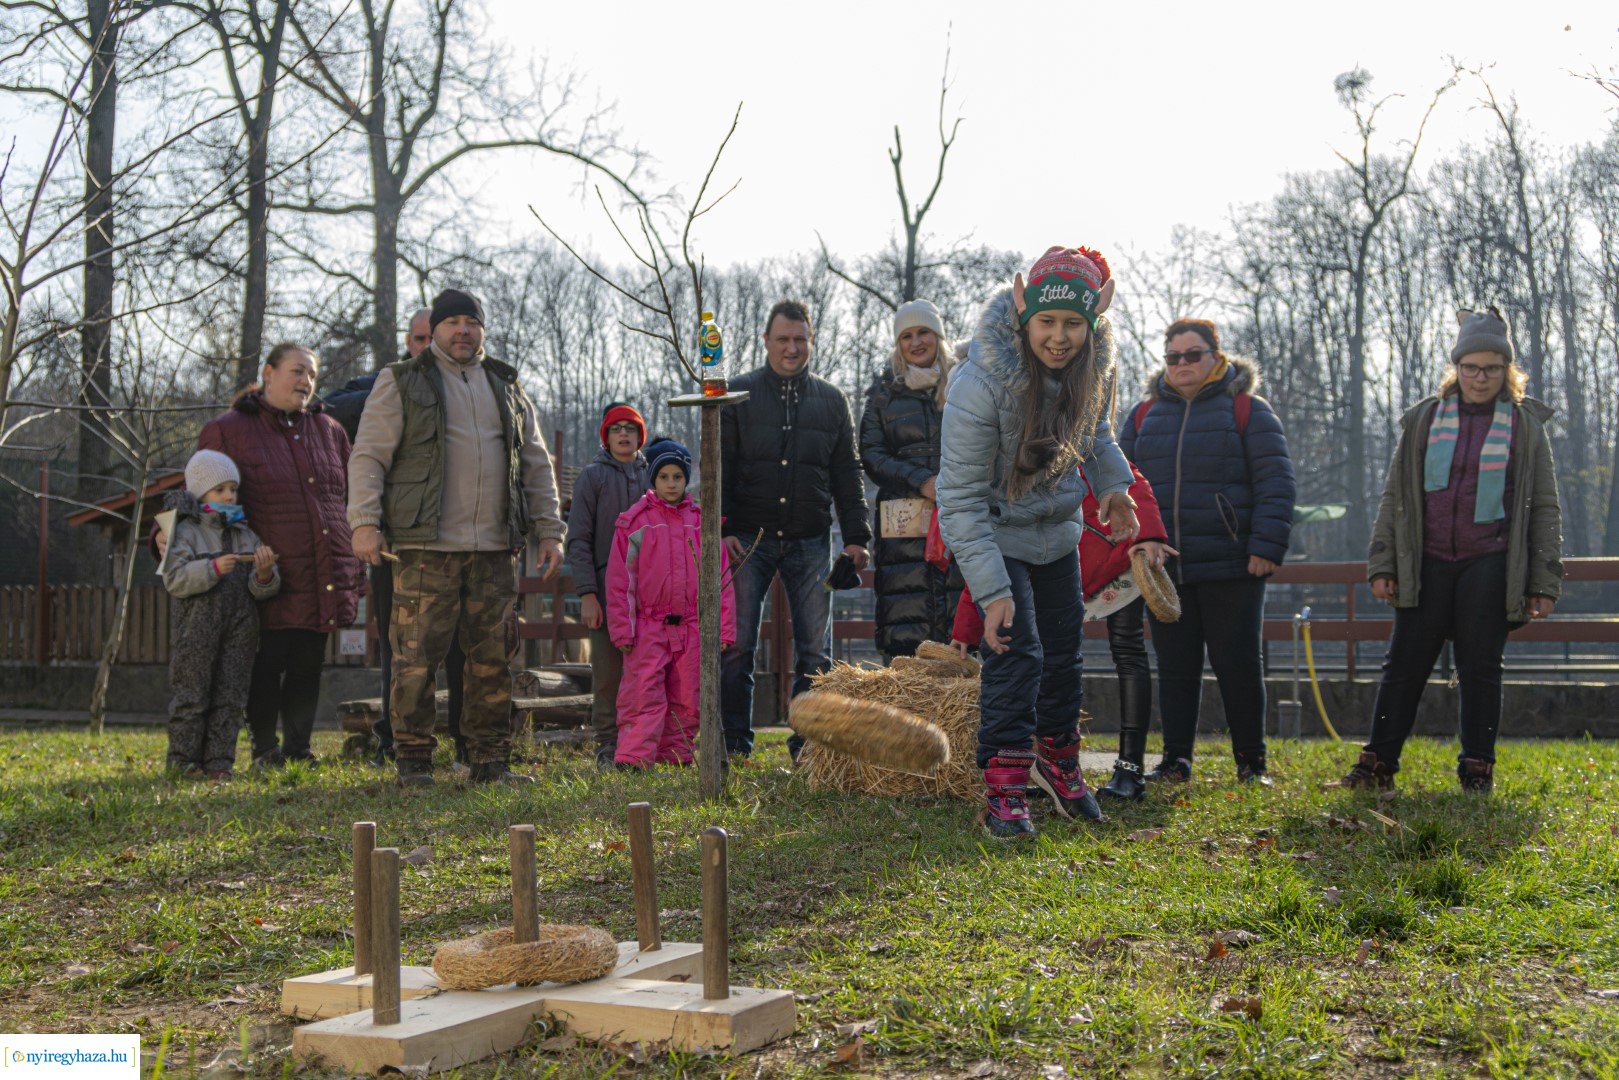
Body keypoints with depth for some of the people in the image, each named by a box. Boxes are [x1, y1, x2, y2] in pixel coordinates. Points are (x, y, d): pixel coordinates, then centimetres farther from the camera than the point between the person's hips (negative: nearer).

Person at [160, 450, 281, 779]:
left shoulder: (246, 535, 14)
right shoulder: (187, 532, -1)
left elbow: (260, 590, 8)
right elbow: (174, 579, -13)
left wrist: (264, 573, -15)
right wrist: (212, 568, -25)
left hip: (240, 629, 5)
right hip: (197, 627, -5)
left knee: (231, 696, 5)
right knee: (192, 695, 0)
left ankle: (219, 761, 12)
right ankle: (184, 759, 8)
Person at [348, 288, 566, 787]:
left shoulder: (507, 388, 19)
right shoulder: (401, 383, 6)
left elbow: (537, 465, 19)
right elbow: (368, 456, 0)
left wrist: (549, 531, 11)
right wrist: (365, 522, -11)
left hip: (494, 549, 4)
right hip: (427, 547, -4)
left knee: (494, 656, 5)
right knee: (418, 656, -5)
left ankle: (490, 759, 14)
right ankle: (413, 760, 5)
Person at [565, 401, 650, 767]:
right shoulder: (592, 476, 5)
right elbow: (578, 540, -1)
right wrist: (587, 594, -10)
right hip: (607, 588, -3)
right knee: (607, 670, -2)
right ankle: (608, 744, 5)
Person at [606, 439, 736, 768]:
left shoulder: (701, 521, 10)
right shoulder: (634, 521, 2)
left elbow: (720, 576, 10)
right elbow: (619, 579, 1)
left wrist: (724, 627, 4)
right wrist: (622, 627, -5)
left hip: (691, 627, 3)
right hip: (647, 628, -3)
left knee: (687, 698, 5)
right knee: (644, 694, -10)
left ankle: (676, 755, 14)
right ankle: (632, 757, -11)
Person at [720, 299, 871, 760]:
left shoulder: (831, 400, 11)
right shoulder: (738, 394, 6)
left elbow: (847, 475, 12)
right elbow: (719, 467, 2)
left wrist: (856, 536, 4)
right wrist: (721, 529, -9)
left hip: (810, 543, 2)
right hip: (749, 539, -2)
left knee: (815, 650, 1)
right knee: (737, 647, -3)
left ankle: (808, 744, 8)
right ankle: (735, 746, 5)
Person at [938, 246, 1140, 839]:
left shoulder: (1092, 362, -14)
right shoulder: (981, 384, -32)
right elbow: (961, 498, -28)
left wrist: (1112, 484, -3)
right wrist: (992, 590, -31)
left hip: (1058, 532, 6)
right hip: (997, 534, -6)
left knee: (1063, 649, 15)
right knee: (1017, 652, -15)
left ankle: (1057, 762, 36)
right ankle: (1003, 790, -6)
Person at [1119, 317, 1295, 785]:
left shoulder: (1248, 410, 2)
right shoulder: (1144, 415, 14)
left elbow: (1275, 483, -4)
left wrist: (1267, 547, -12)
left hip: (1231, 568, -3)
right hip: (1163, 568, 4)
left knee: (1239, 664, 2)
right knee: (1174, 667, 7)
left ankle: (1251, 761, 13)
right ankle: (1176, 759, 15)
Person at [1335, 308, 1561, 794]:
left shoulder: (1526, 424, 6)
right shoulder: (1423, 418, 8)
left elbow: (1545, 508, 7)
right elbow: (1394, 496, 10)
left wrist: (1545, 581, 1)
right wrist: (1381, 565, 3)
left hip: (1490, 566, -1)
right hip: (1427, 563, 1)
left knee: (1480, 668, 3)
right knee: (1404, 665, 1)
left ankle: (1477, 768, 12)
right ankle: (1377, 763, 6)